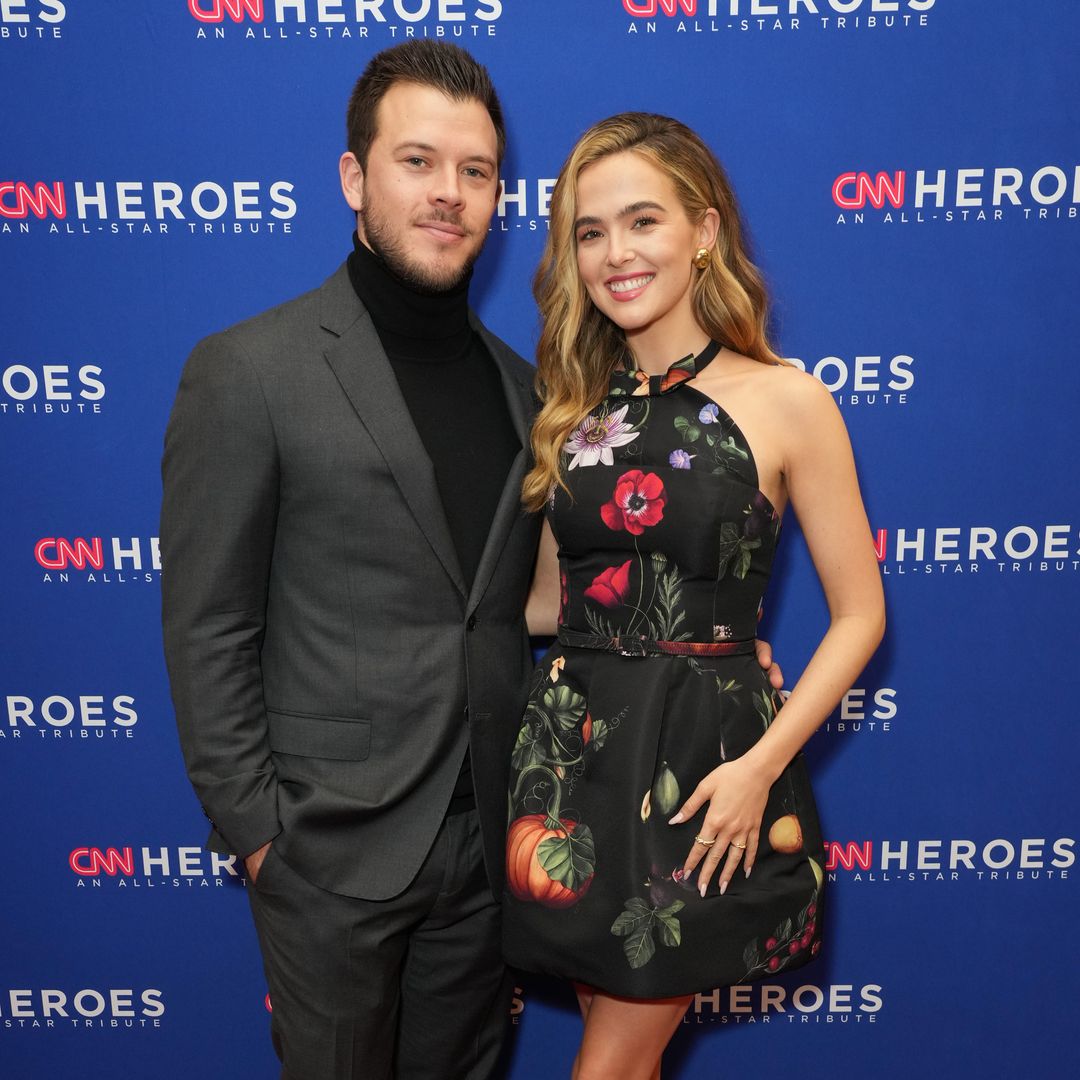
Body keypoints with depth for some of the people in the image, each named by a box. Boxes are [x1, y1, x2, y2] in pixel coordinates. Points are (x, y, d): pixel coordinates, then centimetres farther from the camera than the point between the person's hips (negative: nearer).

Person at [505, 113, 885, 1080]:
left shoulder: (785, 400, -7)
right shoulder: (578, 407, 7)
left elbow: (859, 615, -5)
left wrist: (762, 765, -14)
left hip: (702, 760, -4)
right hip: (573, 750, 4)